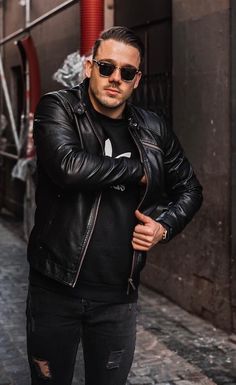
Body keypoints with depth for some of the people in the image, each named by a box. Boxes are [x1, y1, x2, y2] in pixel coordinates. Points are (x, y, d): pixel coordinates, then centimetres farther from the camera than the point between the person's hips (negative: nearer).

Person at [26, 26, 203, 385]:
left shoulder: (153, 130, 4)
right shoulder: (58, 108, -5)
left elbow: (190, 188, 17)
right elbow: (69, 166, -25)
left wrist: (165, 225, -2)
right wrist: (139, 169, -12)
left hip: (118, 295, 3)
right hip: (56, 288, -2)